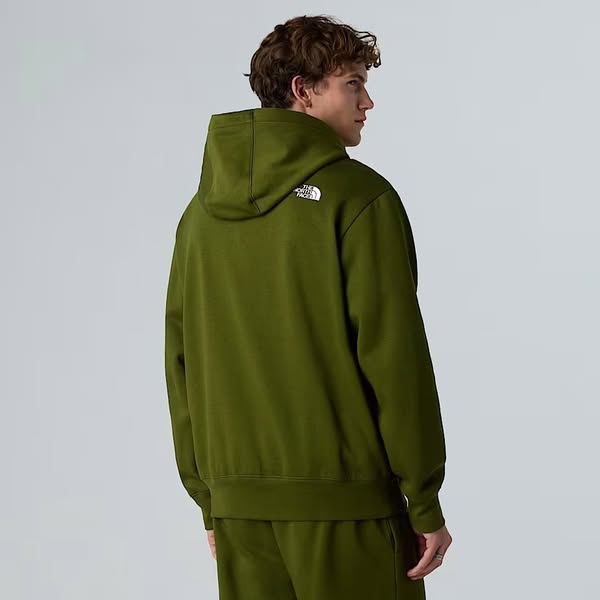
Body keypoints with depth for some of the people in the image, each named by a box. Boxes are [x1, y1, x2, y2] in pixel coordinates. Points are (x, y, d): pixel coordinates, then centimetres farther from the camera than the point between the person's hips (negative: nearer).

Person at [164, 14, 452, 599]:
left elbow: (181, 365, 11)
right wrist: (426, 505, -6)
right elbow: (394, 356, -12)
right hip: (345, 496, -6)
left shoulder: (202, 212, 9)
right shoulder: (358, 197, -8)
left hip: (239, 502, 6)